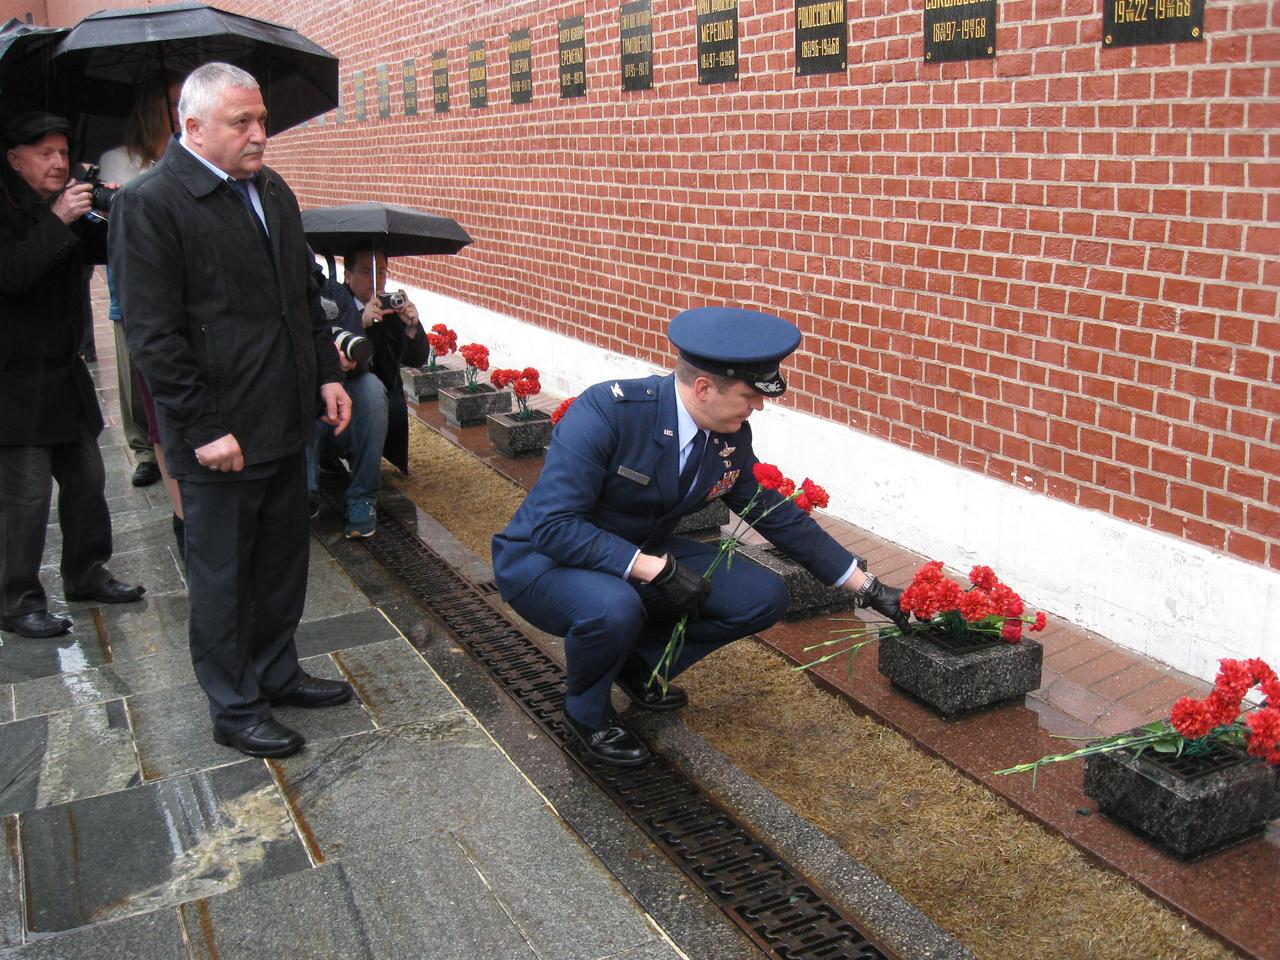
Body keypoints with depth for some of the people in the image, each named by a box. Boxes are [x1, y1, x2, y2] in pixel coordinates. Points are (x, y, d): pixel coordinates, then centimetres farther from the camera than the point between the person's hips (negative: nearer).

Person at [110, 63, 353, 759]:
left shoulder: (272, 190, 11)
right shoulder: (149, 203, -13)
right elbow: (152, 334, -16)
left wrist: (327, 374, 9)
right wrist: (204, 431, -18)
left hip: (285, 423, 7)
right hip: (220, 437, -7)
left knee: (283, 562, 18)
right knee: (222, 576, 8)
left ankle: (276, 673, 37)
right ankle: (234, 708, 23)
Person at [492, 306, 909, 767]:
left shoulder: (732, 438, -9)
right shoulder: (605, 412, -29)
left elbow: (781, 519, 3)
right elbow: (551, 525, -32)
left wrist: (870, 589, 5)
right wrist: (655, 568, -35)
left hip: (640, 557, 6)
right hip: (546, 558, -6)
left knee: (763, 597, -8)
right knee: (614, 607, -39)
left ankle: (638, 663, 13)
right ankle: (585, 711, -4)